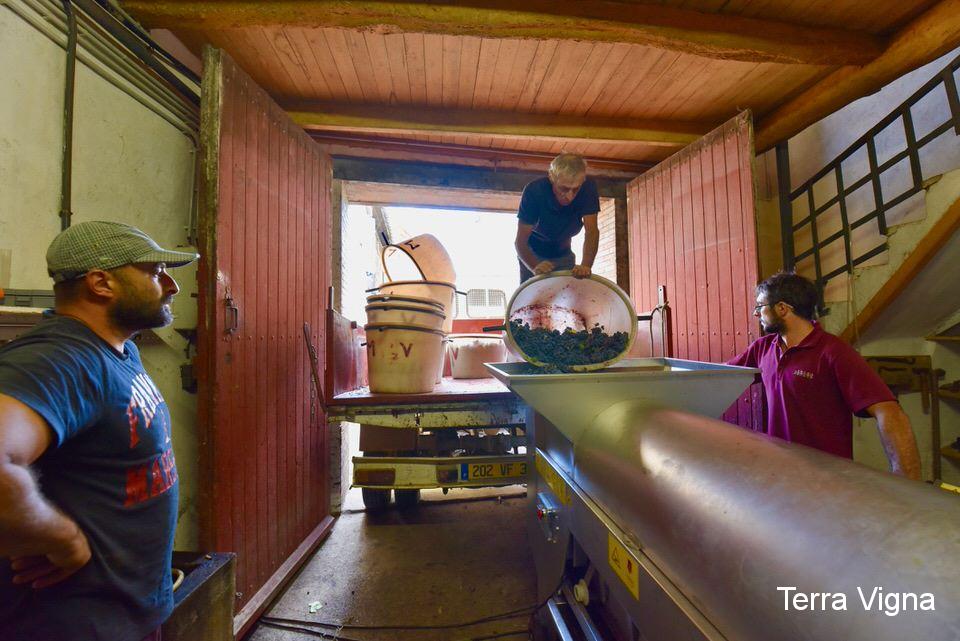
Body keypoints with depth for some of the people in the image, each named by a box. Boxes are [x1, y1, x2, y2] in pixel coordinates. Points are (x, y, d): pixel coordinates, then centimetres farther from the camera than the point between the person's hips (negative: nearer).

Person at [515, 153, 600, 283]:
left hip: (563, 254, 3)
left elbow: (592, 230, -27)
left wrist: (586, 265, -45)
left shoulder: (588, 188, -23)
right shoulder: (534, 191, -30)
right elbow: (520, 241, -31)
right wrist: (535, 267, -48)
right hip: (533, 255, -2)